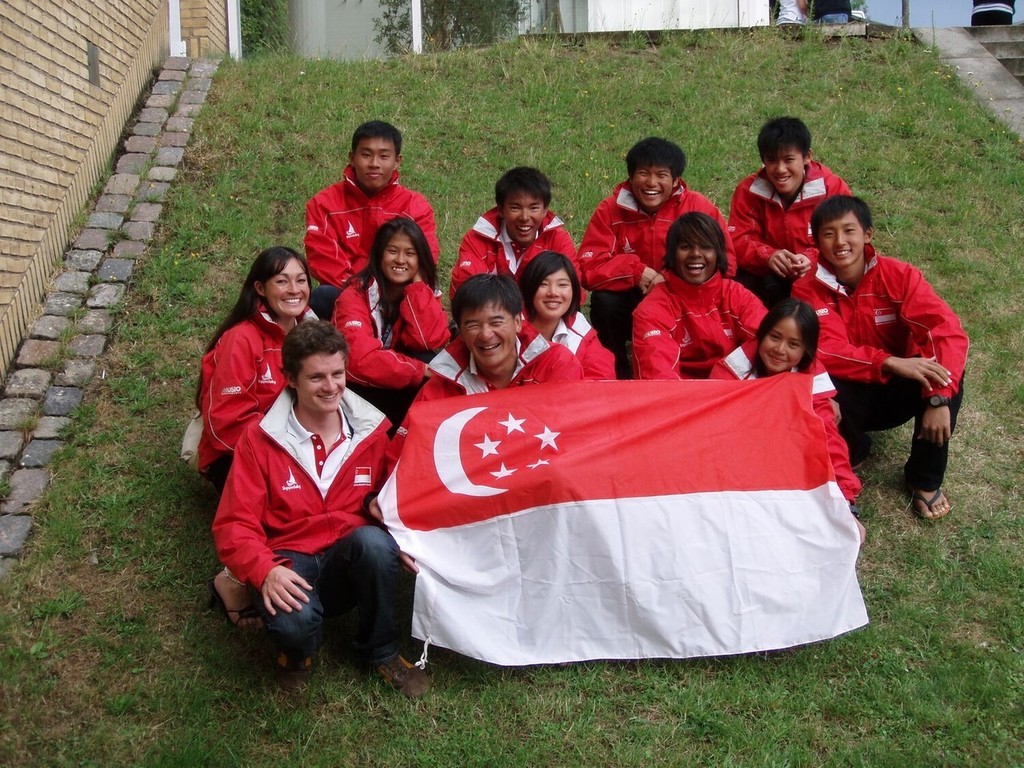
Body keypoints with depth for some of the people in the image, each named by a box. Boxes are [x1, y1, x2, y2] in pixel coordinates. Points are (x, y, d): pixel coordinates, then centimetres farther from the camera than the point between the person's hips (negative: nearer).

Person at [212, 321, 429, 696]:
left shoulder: (374, 430, 0)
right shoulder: (260, 439, -5)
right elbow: (235, 525, -7)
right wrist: (266, 571, -26)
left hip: (353, 561, 2)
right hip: (291, 563, -2)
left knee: (374, 540, -33)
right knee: (293, 621, -36)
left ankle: (381, 651, -5)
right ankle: (299, 649, 6)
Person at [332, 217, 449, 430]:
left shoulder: (424, 293, -3)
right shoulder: (356, 295, -17)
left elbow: (432, 339, -23)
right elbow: (361, 360, -31)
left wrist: (417, 283, -19)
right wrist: (421, 371, -30)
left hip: (398, 389, 5)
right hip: (359, 389, -5)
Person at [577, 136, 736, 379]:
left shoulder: (699, 207, -12)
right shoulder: (610, 210, -10)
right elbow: (589, 268, -17)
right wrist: (637, 272, -28)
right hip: (631, 302, 0)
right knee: (604, 301, -29)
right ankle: (618, 371, -3)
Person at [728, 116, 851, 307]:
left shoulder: (833, 189, -11)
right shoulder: (748, 191, -8)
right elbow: (739, 241, -12)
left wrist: (812, 259, -34)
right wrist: (768, 257, -33)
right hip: (768, 275, 1)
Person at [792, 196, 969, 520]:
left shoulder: (899, 276, -13)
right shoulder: (808, 289, -14)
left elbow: (948, 332, -23)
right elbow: (827, 351, -26)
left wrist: (939, 399, -37)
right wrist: (891, 363, -41)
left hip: (897, 393, 1)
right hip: (848, 397, -1)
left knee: (947, 368, -28)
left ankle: (925, 479, -9)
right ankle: (853, 448, 1)